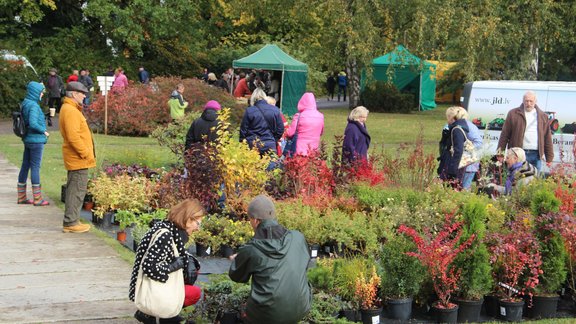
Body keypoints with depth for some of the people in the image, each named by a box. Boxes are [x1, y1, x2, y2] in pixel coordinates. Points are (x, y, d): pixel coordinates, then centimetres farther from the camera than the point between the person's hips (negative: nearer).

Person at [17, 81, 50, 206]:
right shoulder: (33, 106, -18)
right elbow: (33, 123, -27)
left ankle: (21, 197, 19)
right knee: (35, 167, -3)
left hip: (28, 139, 9)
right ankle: (37, 199, 4)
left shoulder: (25, 104, 9)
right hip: (36, 140, -9)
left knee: (25, 166, 12)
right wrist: (44, 131, -13)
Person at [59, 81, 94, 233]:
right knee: (77, 190, -7)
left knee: (74, 190, 14)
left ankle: (72, 221, 20)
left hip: (76, 158, 11)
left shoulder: (71, 109, 17)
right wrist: (85, 154, -19)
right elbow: (73, 136, -24)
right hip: (78, 158, -11)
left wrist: (87, 153, 18)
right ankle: (71, 223, -5)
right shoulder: (70, 111, -17)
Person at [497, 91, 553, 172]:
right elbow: (505, 134, 5)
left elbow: (547, 138, 12)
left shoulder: (543, 116, 13)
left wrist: (549, 158, 8)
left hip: (536, 155, 2)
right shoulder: (513, 114, 6)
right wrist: (500, 151, -2)